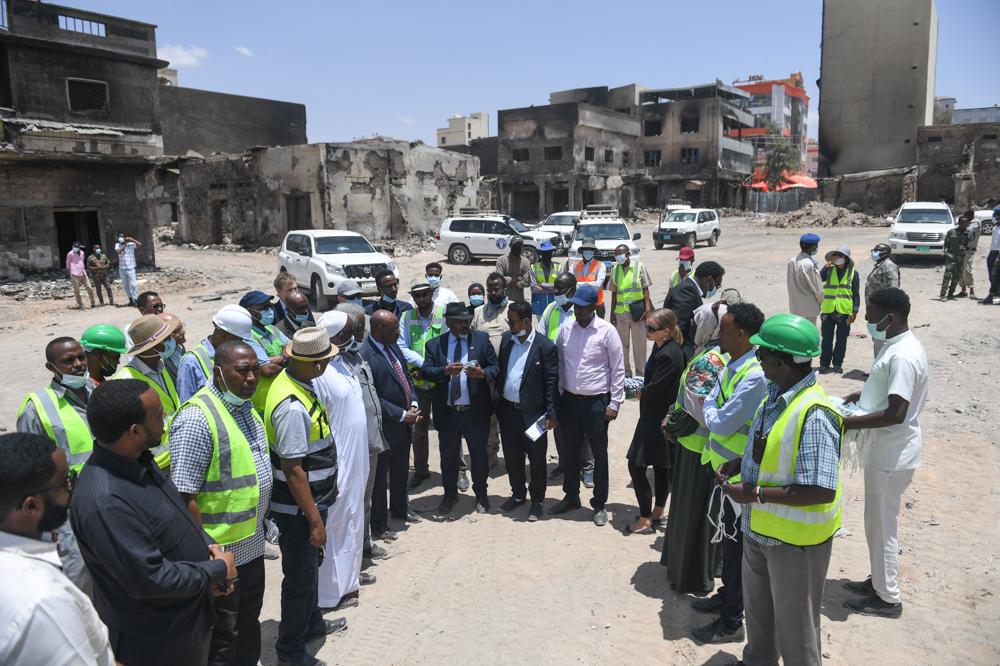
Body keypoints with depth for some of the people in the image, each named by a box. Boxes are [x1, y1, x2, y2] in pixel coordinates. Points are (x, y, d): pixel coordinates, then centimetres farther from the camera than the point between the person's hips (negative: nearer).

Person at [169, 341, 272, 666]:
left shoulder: (245, 407, 6)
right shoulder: (197, 418, -23)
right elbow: (185, 497, -24)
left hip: (252, 544, 8)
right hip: (221, 552, -8)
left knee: (249, 623, 24)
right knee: (222, 639, 10)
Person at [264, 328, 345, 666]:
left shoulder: (293, 381, -1)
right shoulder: (293, 407, -32)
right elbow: (293, 470, -28)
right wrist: (315, 519, -21)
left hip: (311, 498, 9)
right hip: (297, 508, -9)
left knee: (309, 565, 27)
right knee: (300, 576, 10)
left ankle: (312, 623, 49)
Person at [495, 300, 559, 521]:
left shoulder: (545, 346, -12)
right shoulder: (506, 339, 4)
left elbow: (552, 383, -11)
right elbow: (500, 372, 11)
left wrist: (551, 414, -13)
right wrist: (497, 403, 8)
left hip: (533, 412, -5)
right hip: (507, 409, 5)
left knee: (536, 459, 8)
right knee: (512, 456, 17)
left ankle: (537, 500, 25)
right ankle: (518, 494, 36)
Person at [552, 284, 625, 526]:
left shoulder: (607, 331, -10)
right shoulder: (565, 329, 1)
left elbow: (618, 369, -7)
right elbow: (558, 362, 8)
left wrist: (614, 403, -8)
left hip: (597, 402, -4)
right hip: (569, 399, 4)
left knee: (599, 454, 7)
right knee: (570, 451, 16)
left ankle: (599, 504, 22)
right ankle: (571, 497, 34)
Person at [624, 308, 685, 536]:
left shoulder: (668, 355, -25)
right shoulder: (661, 347, 6)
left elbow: (652, 390, -22)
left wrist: (639, 392, -3)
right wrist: (643, 390, -1)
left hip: (657, 420, -10)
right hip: (661, 417, 10)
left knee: (636, 466, -4)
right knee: (661, 466, 19)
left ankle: (644, 520, 4)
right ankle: (658, 512, 32)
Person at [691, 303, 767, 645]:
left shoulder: (755, 376, -26)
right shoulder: (731, 366, 4)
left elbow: (721, 423, -24)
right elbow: (713, 407, 10)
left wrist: (709, 408, -8)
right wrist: (713, 412, -9)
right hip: (725, 466, 9)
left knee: (736, 545, 5)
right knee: (729, 538, 23)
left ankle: (731, 622, 20)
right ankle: (726, 597, 42)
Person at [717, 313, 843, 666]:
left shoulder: (813, 415, -31)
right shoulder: (775, 395, -2)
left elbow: (822, 491, -32)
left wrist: (755, 494, -28)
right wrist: (738, 463, -3)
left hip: (794, 538, -9)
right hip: (760, 528, 9)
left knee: (795, 623, 14)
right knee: (758, 608, 29)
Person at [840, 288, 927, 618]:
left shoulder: (902, 356, -26)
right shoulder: (900, 345, 6)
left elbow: (896, 414, -29)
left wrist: (846, 422, -25)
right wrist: (862, 395, 9)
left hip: (893, 454, -10)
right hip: (886, 449, 10)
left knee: (881, 524, 4)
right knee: (878, 520, 21)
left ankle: (887, 598, 20)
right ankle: (879, 580, 37)